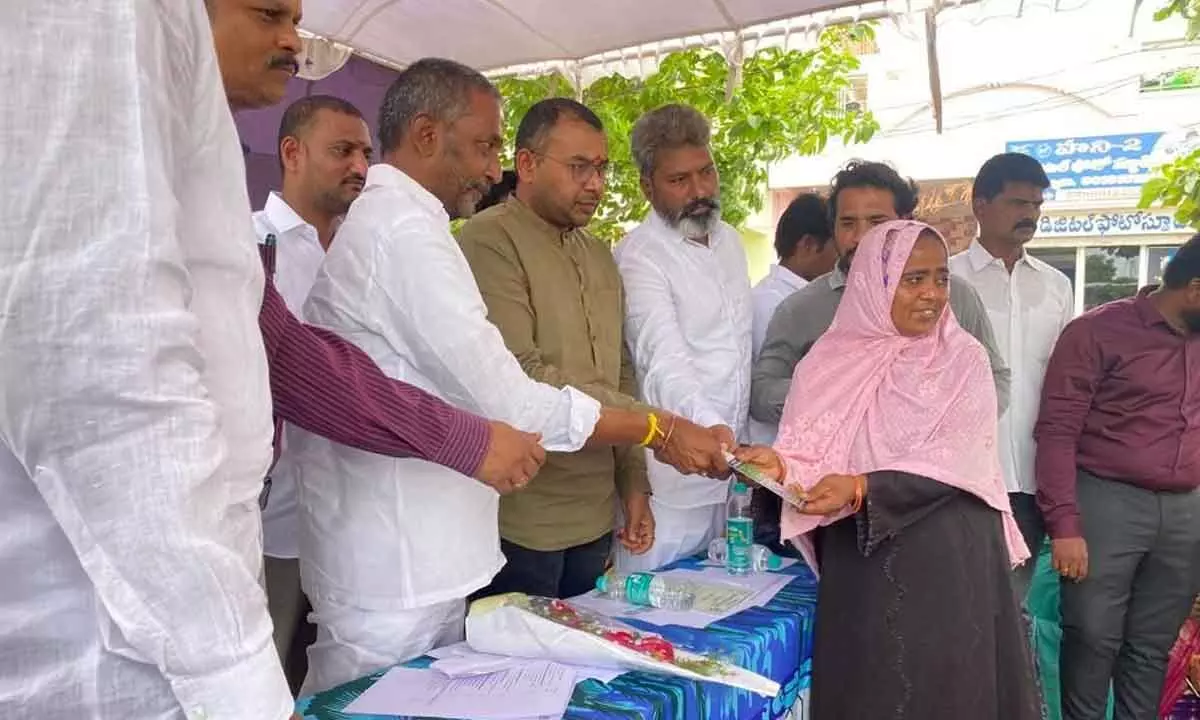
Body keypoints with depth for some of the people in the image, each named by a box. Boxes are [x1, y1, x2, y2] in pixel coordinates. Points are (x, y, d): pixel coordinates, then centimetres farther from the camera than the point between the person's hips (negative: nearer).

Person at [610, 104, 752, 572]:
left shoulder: (730, 240, 10)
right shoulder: (638, 257, -16)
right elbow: (665, 360, -29)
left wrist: (744, 440, 14)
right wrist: (708, 424, -45)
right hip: (673, 480, -7)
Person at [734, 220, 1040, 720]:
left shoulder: (963, 360, -1)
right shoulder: (831, 361, 3)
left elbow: (956, 458, -13)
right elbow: (810, 459, 1)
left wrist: (862, 489, -24)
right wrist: (780, 466, -22)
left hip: (951, 564, -1)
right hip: (861, 567, 1)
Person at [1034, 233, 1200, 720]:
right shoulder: (1098, 332, -7)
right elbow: (1056, 431, -11)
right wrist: (1064, 525, -17)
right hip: (1107, 503, -5)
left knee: (1151, 647, 13)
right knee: (1093, 639, 4)